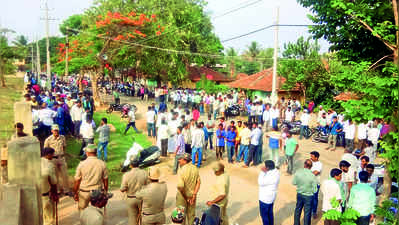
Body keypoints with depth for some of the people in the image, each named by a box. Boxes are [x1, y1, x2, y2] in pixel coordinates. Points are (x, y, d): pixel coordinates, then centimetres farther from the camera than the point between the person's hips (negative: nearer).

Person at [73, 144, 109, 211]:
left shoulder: (82, 164, -9)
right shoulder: (102, 164, -6)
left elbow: (77, 181, -4)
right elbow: (105, 180, 0)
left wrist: (75, 193, 9)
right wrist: (105, 192, 13)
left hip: (84, 192, -1)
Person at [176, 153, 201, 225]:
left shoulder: (181, 171, -25)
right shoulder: (195, 168, -7)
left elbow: (180, 187, -30)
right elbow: (198, 182, -5)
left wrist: (186, 198, -18)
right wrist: (194, 195, -6)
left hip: (182, 196, -5)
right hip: (192, 195, 5)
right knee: (191, 214, 22)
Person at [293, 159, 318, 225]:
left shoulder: (298, 172, -17)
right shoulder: (313, 176, -24)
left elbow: (294, 183, -3)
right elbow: (314, 190, -15)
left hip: (299, 194, 3)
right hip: (308, 196, -3)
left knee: (298, 210, 23)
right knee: (307, 212, 15)